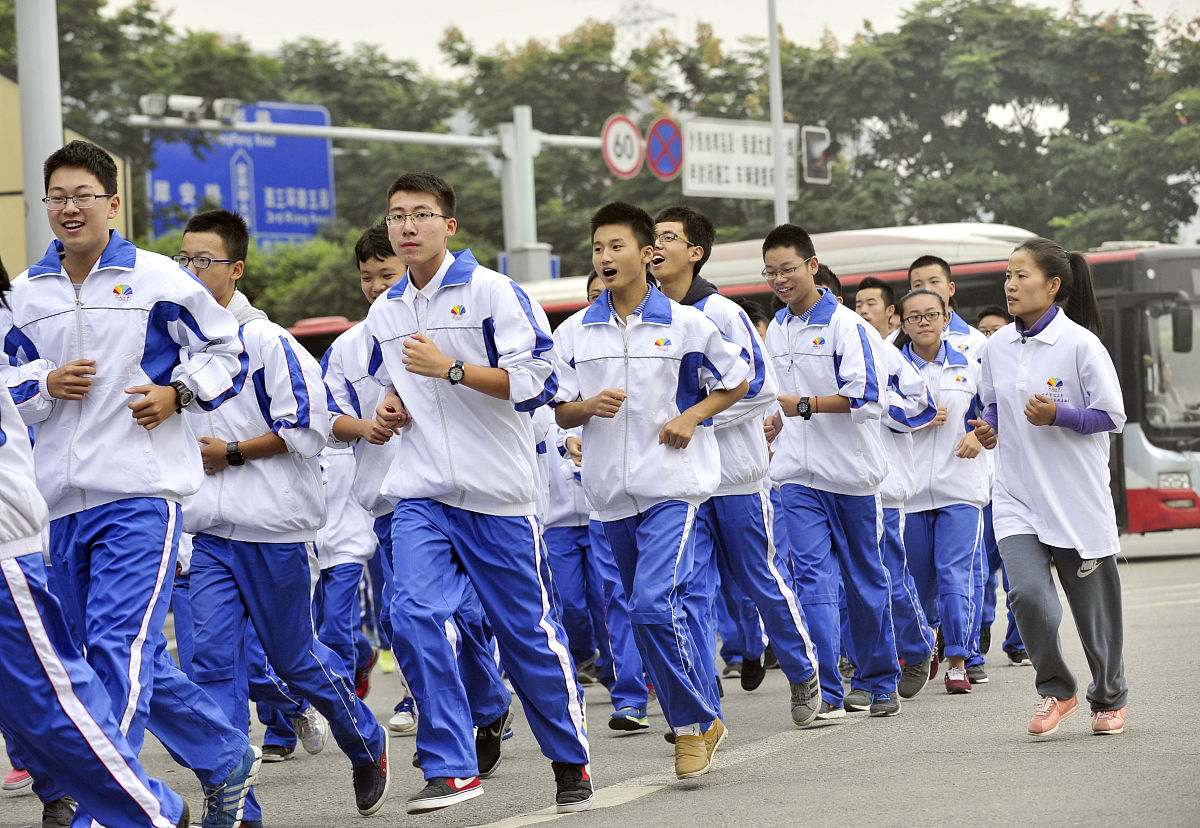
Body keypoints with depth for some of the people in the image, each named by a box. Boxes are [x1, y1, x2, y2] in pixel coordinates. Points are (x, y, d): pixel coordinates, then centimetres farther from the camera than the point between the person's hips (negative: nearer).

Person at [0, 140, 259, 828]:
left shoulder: (157, 279, 0)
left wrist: (175, 393, -8)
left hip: (139, 493, -5)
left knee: (119, 648, -17)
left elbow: (224, 352, 8)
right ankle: (229, 759, 30)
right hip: (61, 502, 5)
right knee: (140, 662, 12)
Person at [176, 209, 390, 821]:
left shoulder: (267, 341, -10)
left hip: (273, 528, -5)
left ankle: (367, 747, 33)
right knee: (214, 660, -6)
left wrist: (232, 454, -13)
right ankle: (235, 805, -5)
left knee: (295, 657, 7)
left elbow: (307, 426, -13)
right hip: (206, 532, 5)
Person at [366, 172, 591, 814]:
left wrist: (451, 368, -19)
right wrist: (391, 407, 7)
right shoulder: (383, 314, 12)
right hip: (422, 495, 4)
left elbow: (534, 380, -13)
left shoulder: (491, 291, -7)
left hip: (497, 493, -4)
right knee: (413, 615, -16)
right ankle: (451, 767, -10)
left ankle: (570, 761, 23)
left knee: (528, 630, 5)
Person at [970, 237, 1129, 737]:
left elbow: (1112, 416, -8)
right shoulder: (997, 346, 4)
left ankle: (1109, 697, 33)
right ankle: (1055, 692, 5)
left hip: (1077, 496, -3)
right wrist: (991, 429, 0)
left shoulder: (1080, 344, -11)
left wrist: (1057, 415, -22)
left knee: (1093, 604, 8)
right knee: (1027, 592, -17)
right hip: (1017, 497, 3)